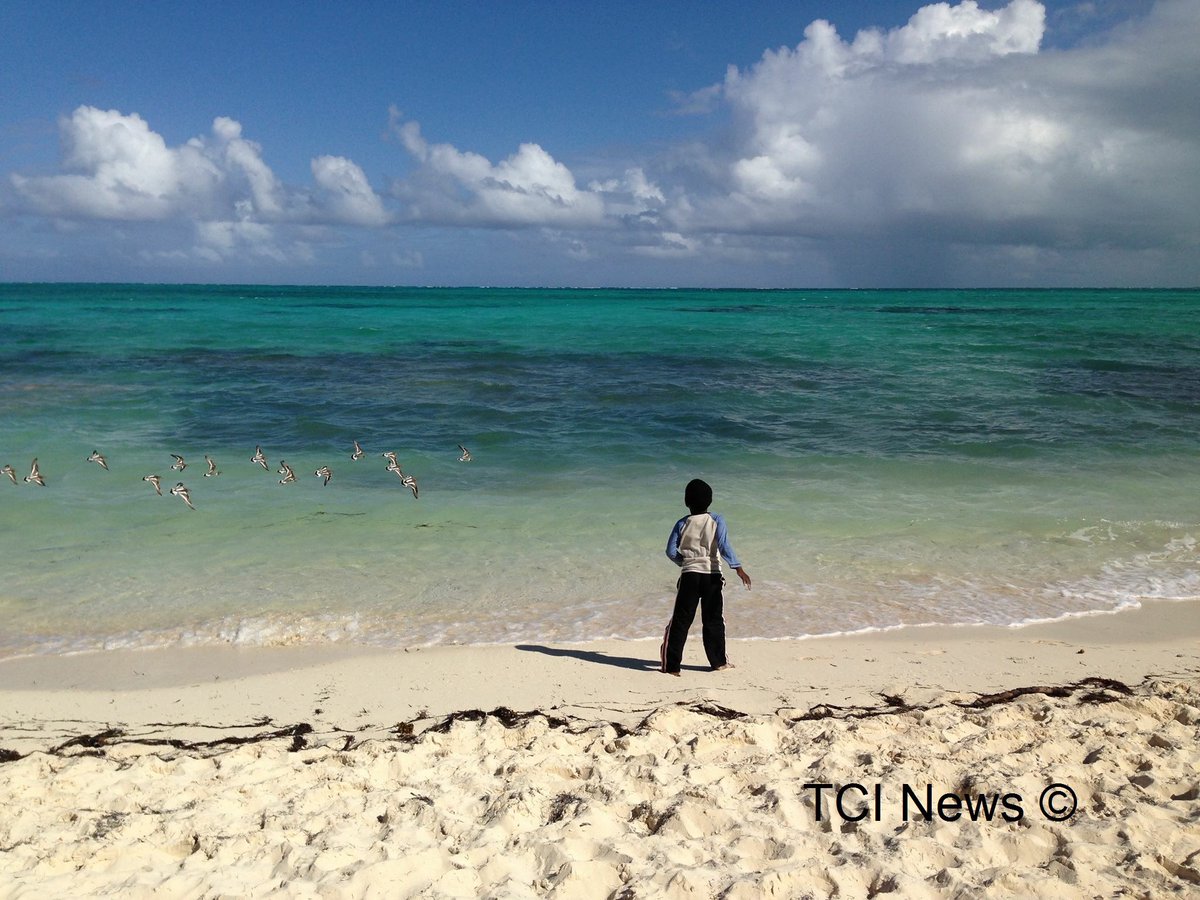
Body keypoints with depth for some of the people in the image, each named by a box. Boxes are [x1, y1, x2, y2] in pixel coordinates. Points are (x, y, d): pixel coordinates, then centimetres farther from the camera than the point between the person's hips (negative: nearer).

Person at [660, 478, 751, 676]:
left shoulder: (682, 524, 2)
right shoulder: (716, 521, -2)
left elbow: (671, 551, 1)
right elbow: (724, 546, -14)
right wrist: (738, 568, -16)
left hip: (689, 576, 0)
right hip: (712, 576, 0)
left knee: (680, 621, 2)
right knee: (713, 620, 13)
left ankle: (671, 665, -1)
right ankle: (718, 662, 21)